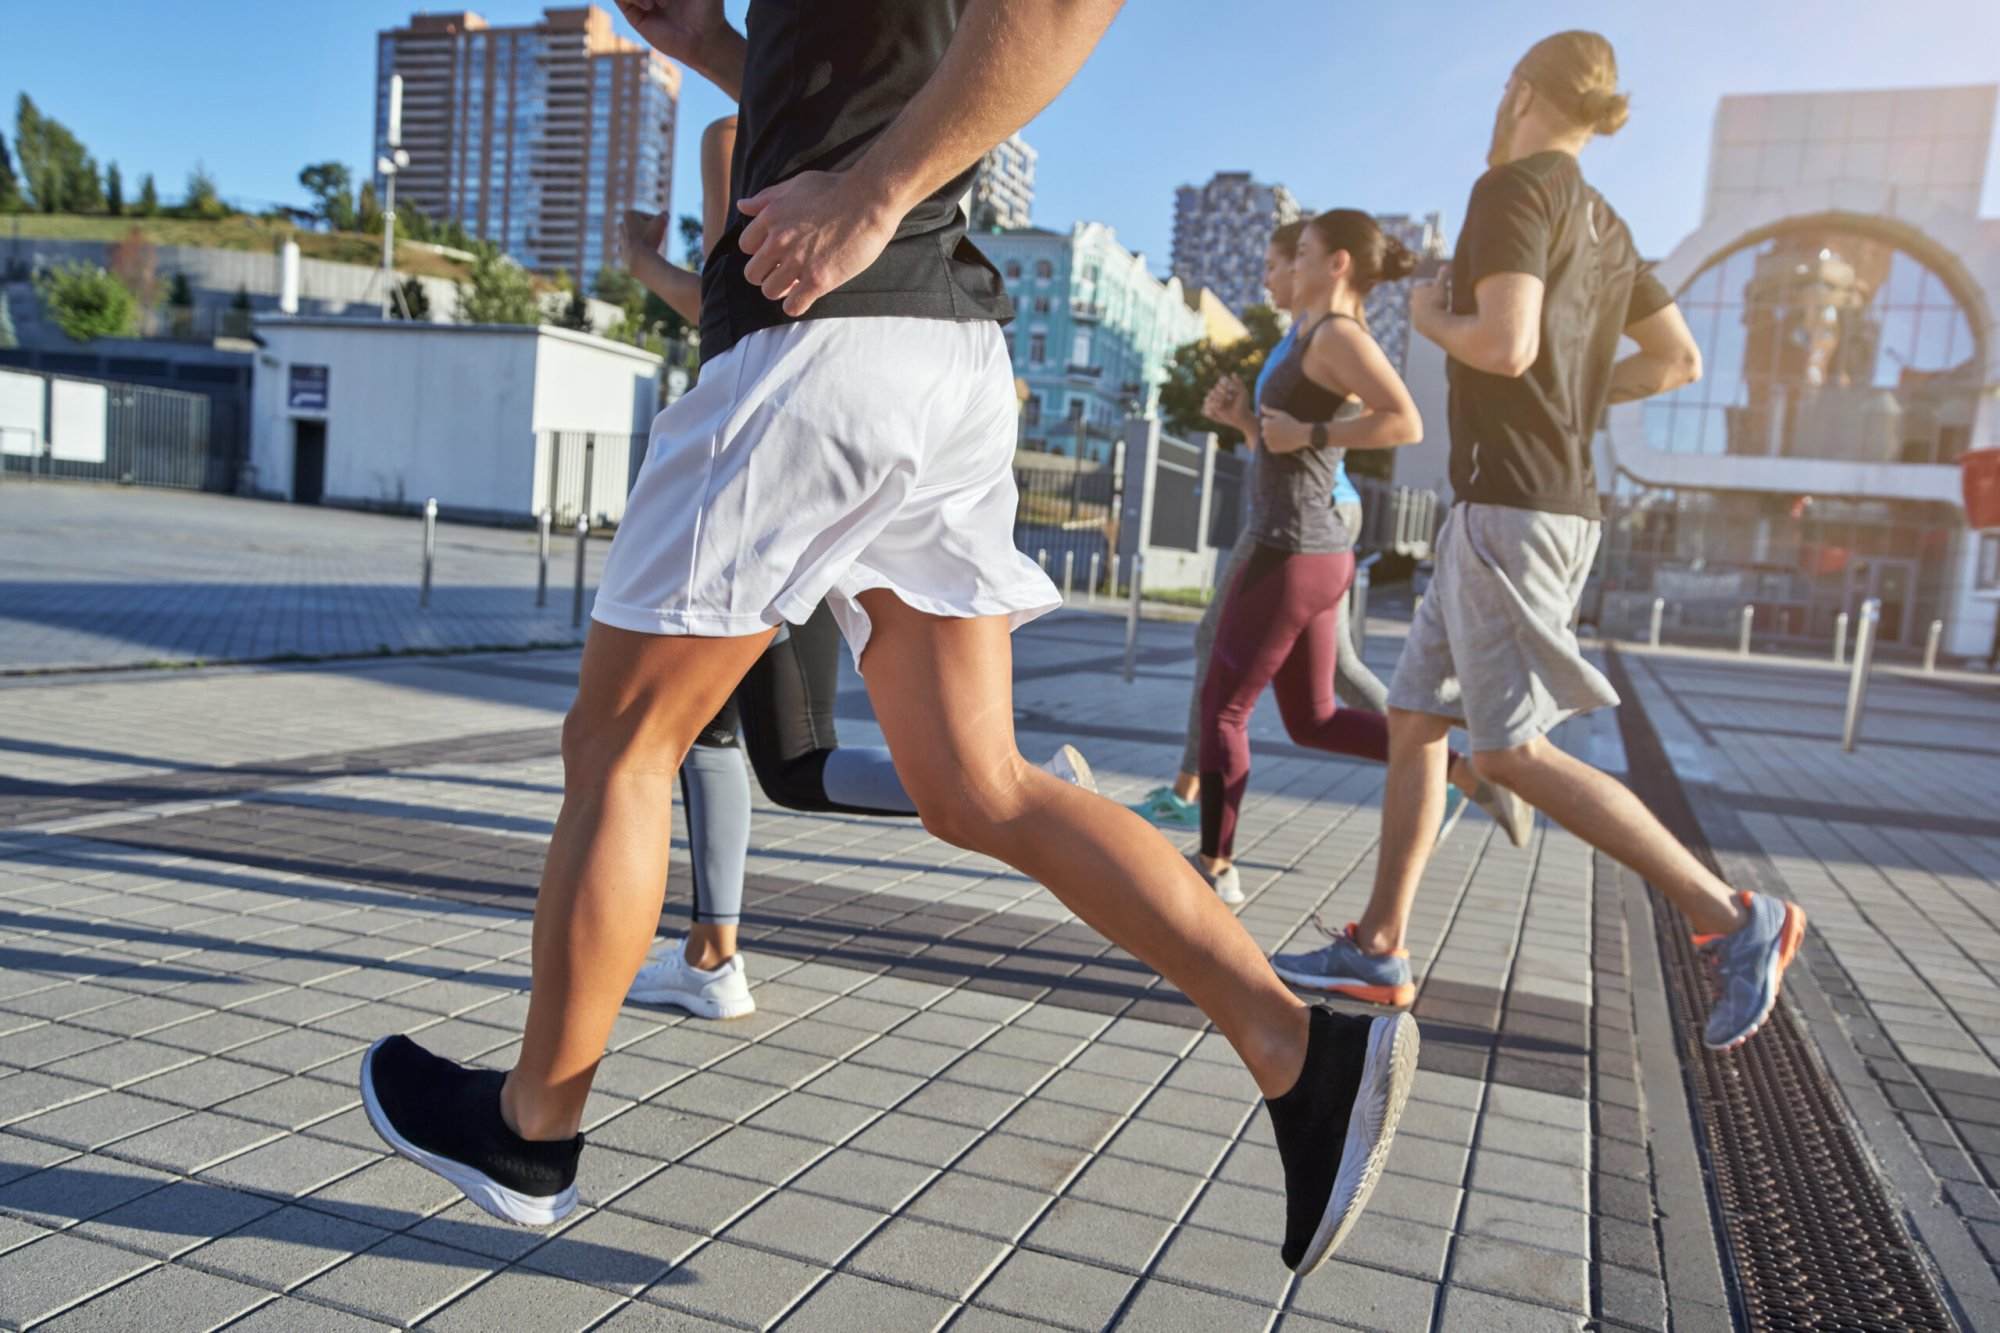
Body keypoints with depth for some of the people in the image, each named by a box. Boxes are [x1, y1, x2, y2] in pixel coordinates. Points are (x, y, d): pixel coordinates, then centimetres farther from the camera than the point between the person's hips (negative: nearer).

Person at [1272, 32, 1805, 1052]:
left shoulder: (1515, 188, -7)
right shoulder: (1605, 226, 19)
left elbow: (1505, 345, -20)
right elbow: (1679, 361, 20)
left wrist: (1431, 319, -2)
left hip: (1507, 504, -9)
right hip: (1557, 502, 9)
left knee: (1512, 751, -10)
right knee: (1414, 720, 8)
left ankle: (1733, 919, -4)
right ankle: (1378, 946, 9)